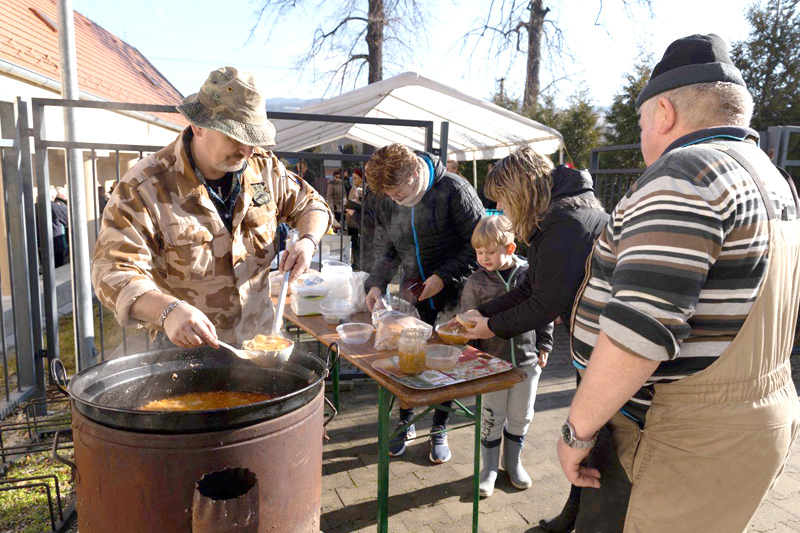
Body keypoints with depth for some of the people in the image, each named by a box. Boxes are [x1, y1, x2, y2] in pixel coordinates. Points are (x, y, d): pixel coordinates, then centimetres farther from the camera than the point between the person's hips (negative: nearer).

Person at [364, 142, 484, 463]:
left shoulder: (454, 191, -17)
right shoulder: (387, 202, 1)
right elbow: (384, 249, 11)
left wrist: (444, 276, -20)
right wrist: (376, 283, -5)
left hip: (453, 296, -4)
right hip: (414, 296, 4)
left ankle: (439, 430, 26)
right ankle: (405, 423, 30)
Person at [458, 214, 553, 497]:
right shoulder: (477, 281, -8)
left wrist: (543, 347, 6)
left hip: (527, 360, 2)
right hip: (492, 361, -1)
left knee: (521, 416, 15)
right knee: (492, 417, 8)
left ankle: (513, 461, 39)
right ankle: (490, 467, 29)